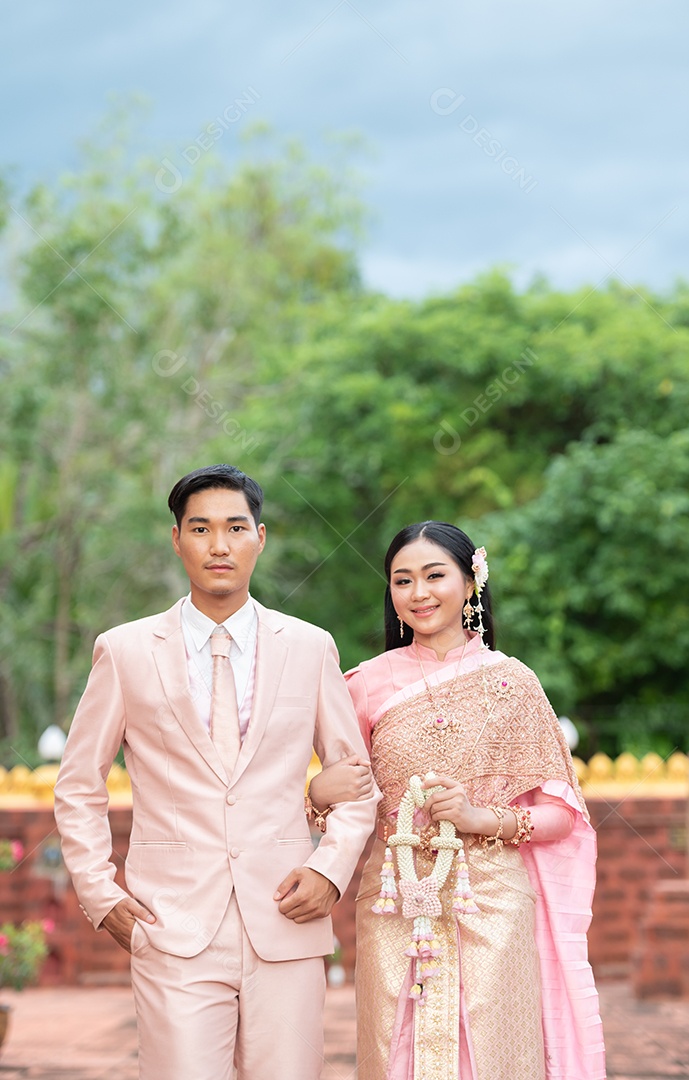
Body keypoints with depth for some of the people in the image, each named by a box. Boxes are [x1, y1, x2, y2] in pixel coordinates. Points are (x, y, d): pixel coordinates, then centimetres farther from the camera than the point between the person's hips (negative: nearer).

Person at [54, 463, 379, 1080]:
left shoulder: (311, 648, 8)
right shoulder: (126, 651, 5)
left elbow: (356, 775, 14)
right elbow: (79, 786, 12)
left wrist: (332, 867, -1)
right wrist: (99, 893, 3)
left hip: (285, 922, 1)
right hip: (174, 930, -1)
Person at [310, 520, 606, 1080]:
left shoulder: (511, 681, 2)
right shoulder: (372, 682, 4)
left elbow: (561, 812, 4)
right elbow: (332, 787, 12)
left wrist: (484, 818, -12)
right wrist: (321, 791, -10)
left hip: (492, 907, -1)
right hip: (397, 910, 1)